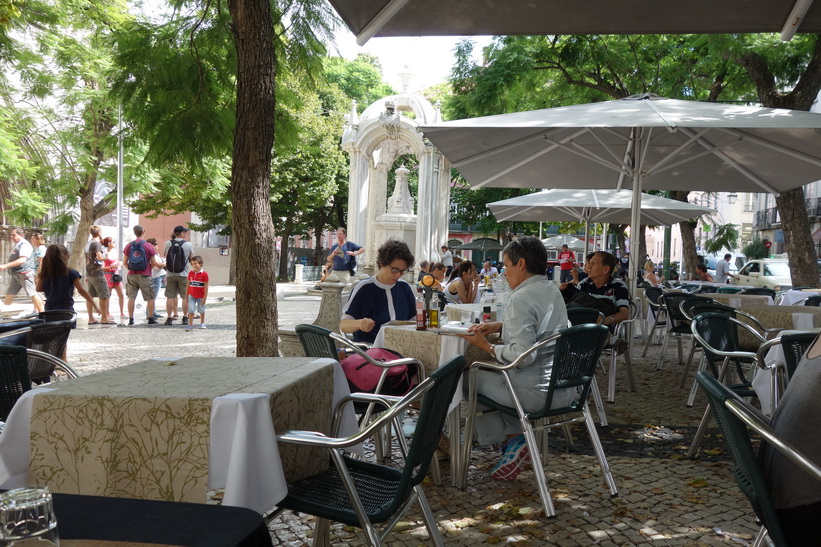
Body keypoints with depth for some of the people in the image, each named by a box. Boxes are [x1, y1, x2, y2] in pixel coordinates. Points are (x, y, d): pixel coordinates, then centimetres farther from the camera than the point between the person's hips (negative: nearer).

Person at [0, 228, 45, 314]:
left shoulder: (25, 245, -14)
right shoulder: (17, 245, 16)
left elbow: (22, 260, -26)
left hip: (25, 274, -10)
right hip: (16, 274, 10)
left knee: (32, 293, -8)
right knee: (9, 294, 13)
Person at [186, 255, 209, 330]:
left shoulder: (204, 274, -12)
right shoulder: (190, 273, 0)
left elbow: (206, 286, -11)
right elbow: (188, 284, 8)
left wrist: (205, 297, -12)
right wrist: (187, 295, 8)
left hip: (201, 296, -2)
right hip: (192, 295, 2)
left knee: (201, 310, 14)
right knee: (191, 310, -6)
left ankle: (202, 323, 31)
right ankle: (190, 325, -2)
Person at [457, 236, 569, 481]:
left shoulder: (521, 298, -18)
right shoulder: (552, 290, 10)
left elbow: (522, 353, -27)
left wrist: (486, 346, -13)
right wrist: (501, 326, 13)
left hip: (536, 392, -9)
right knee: (497, 373, 30)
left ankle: (508, 438, 13)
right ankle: (515, 436, 17)